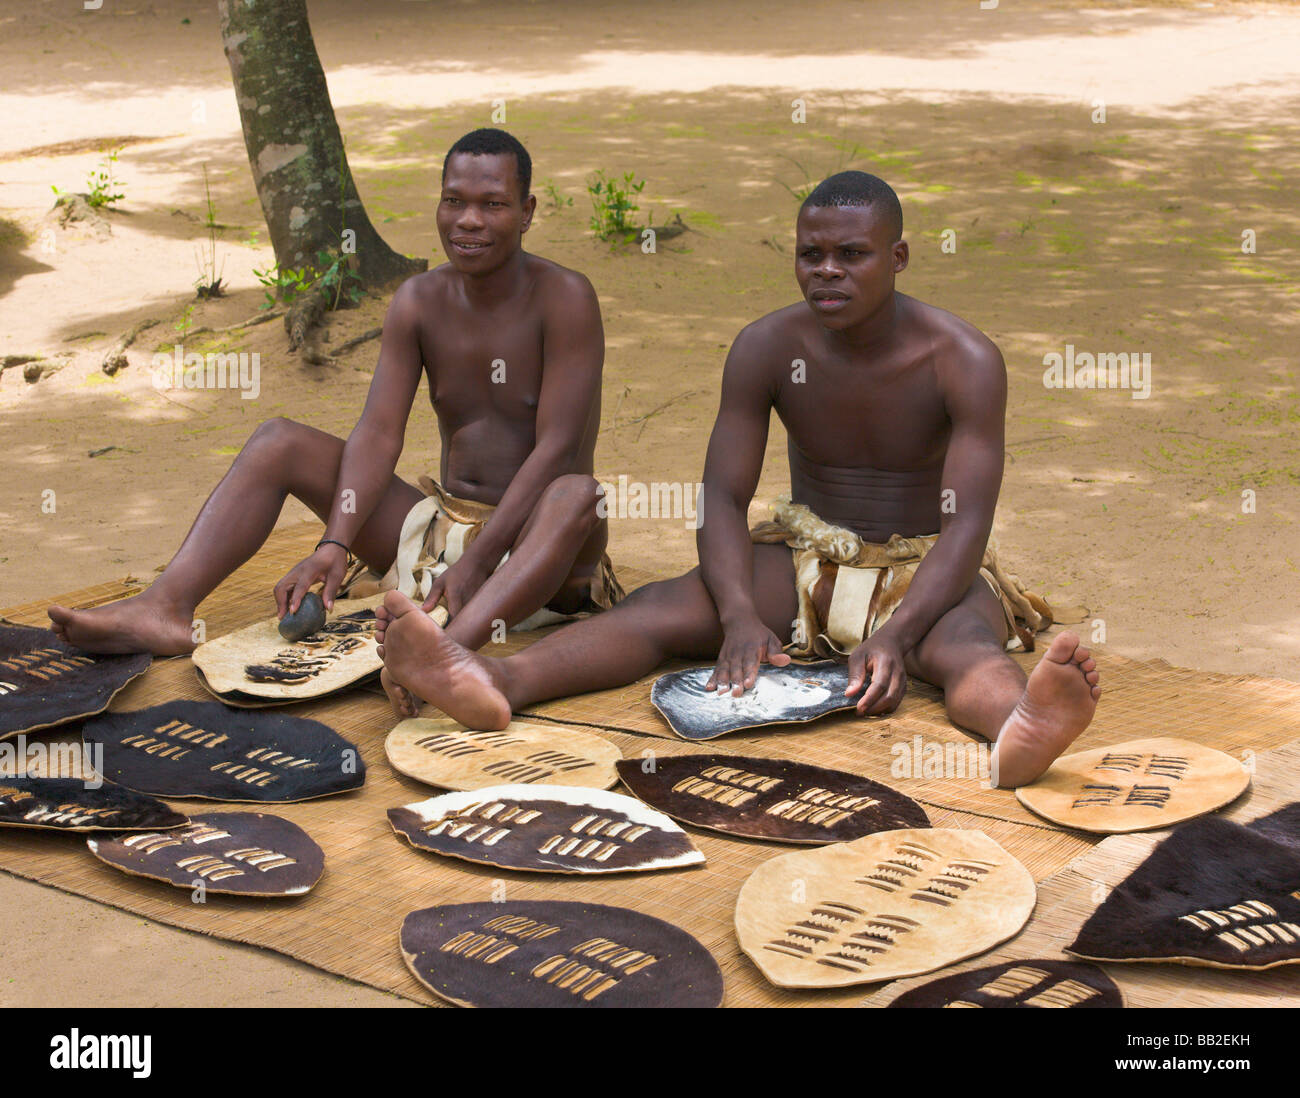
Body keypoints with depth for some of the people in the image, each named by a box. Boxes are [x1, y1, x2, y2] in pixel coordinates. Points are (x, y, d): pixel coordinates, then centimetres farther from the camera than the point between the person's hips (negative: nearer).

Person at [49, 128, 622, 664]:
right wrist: (335, 543, -24)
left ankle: (451, 648, -66)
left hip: (528, 542, -5)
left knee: (579, 495, -40)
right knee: (279, 441, -6)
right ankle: (165, 606, -27)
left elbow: (555, 448, -20)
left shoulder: (564, 298, -12)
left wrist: (476, 563, -29)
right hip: (439, 524, 5)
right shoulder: (418, 301, 3)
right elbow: (378, 434, -6)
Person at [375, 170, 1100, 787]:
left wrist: (895, 635, -42)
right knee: (670, 605, -25)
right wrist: (741, 616, -31)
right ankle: (497, 682, -51)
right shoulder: (767, 348, -7)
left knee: (966, 642, -39)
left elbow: (968, 522, -24)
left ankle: (1018, 726, -76)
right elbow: (725, 497, -11)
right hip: (807, 556, 3)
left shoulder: (965, 360, -16)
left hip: (926, 567, -3)